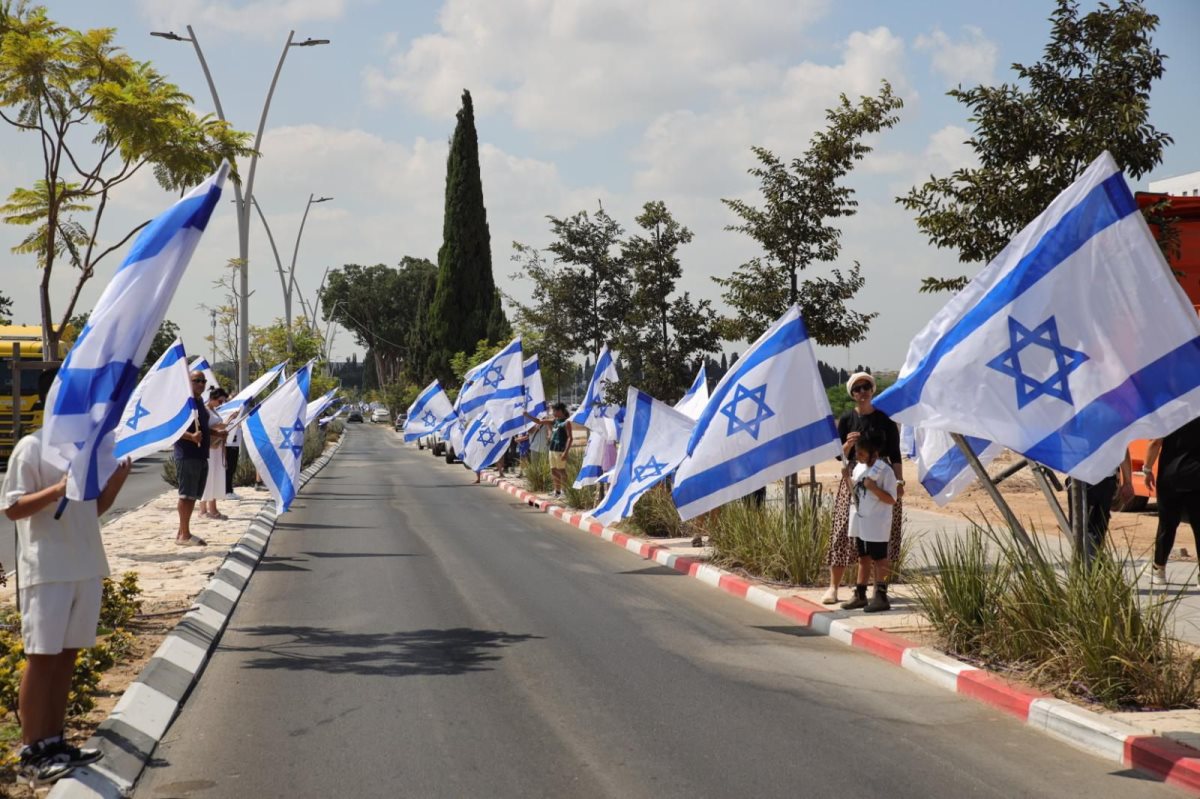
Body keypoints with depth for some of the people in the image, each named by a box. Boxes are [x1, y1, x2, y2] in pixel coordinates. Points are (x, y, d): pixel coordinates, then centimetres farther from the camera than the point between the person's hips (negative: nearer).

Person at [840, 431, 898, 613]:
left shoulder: (885, 471, -14)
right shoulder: (858, 468, 8)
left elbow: (891, 499, -17)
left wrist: (873, 487, -25)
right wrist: (847, 477, 4)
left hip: (876, 526, -8)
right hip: (859, 523, 8)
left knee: (878, 560, 0)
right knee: (863, 558, 15)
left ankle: (881, 597, 4)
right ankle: (860, 595, 22)